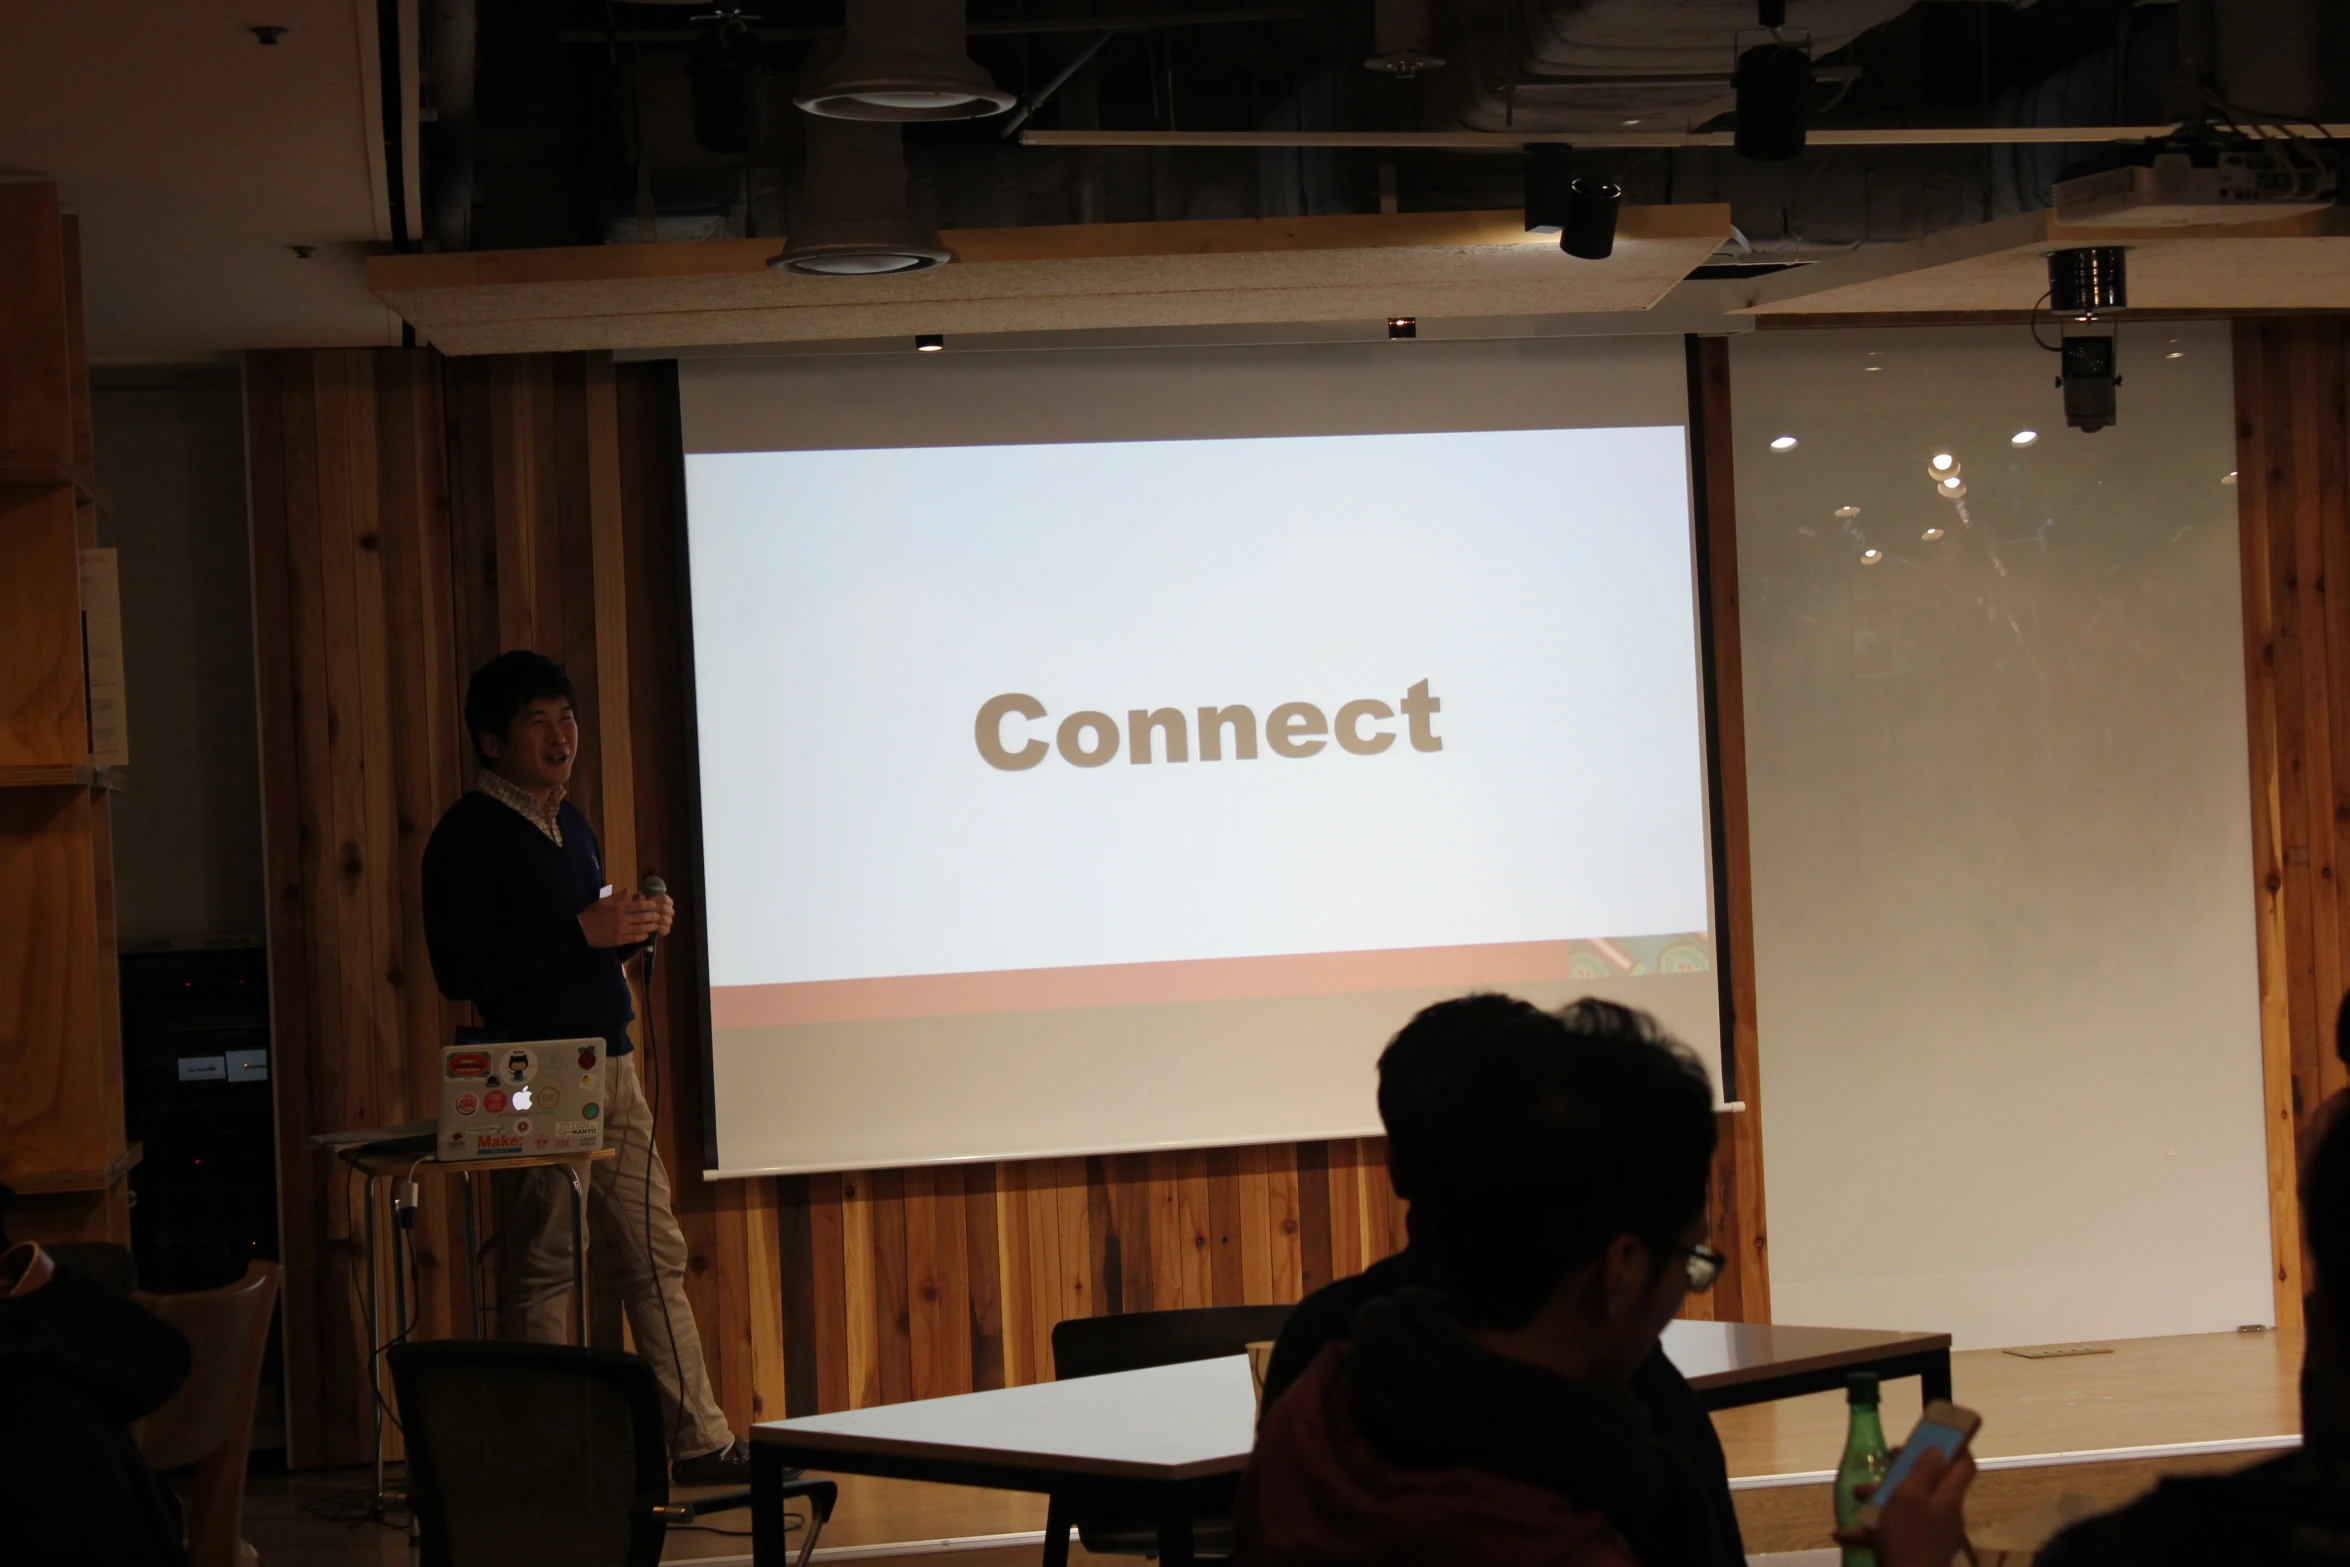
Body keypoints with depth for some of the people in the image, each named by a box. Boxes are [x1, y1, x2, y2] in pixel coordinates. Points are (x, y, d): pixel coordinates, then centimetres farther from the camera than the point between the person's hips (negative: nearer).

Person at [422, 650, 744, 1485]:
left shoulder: (570, 824, 18)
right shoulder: (469, 835, -9)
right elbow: (461, 970, -19)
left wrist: (635, 932, 5)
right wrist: (584, 931, -19)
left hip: (611, 1062, 9)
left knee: (655, 1252, 8)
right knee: (539, 1263, -4)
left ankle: (700, 1439, 12)